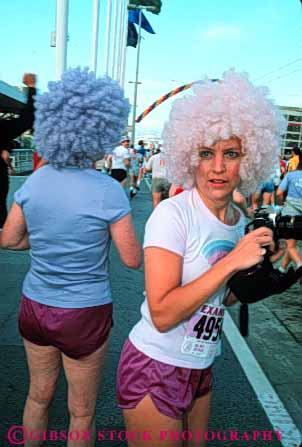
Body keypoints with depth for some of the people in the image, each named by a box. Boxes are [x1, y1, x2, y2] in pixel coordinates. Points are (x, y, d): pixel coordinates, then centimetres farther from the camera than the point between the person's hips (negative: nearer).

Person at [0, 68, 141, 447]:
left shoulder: (34, 181, -5)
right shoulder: (108, 191, -20)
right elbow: (133, 260, -13)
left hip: (34, 306, 5)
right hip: (84, 315, -4)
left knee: (38, 395, 26)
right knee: (82, 411, 17)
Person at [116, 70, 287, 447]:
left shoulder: (238, 220, 1)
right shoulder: (172, 214, -21)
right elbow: (162, 314, -26)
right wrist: (232, 261, -27)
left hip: (200, 368, 7)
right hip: (155, 369, -7)